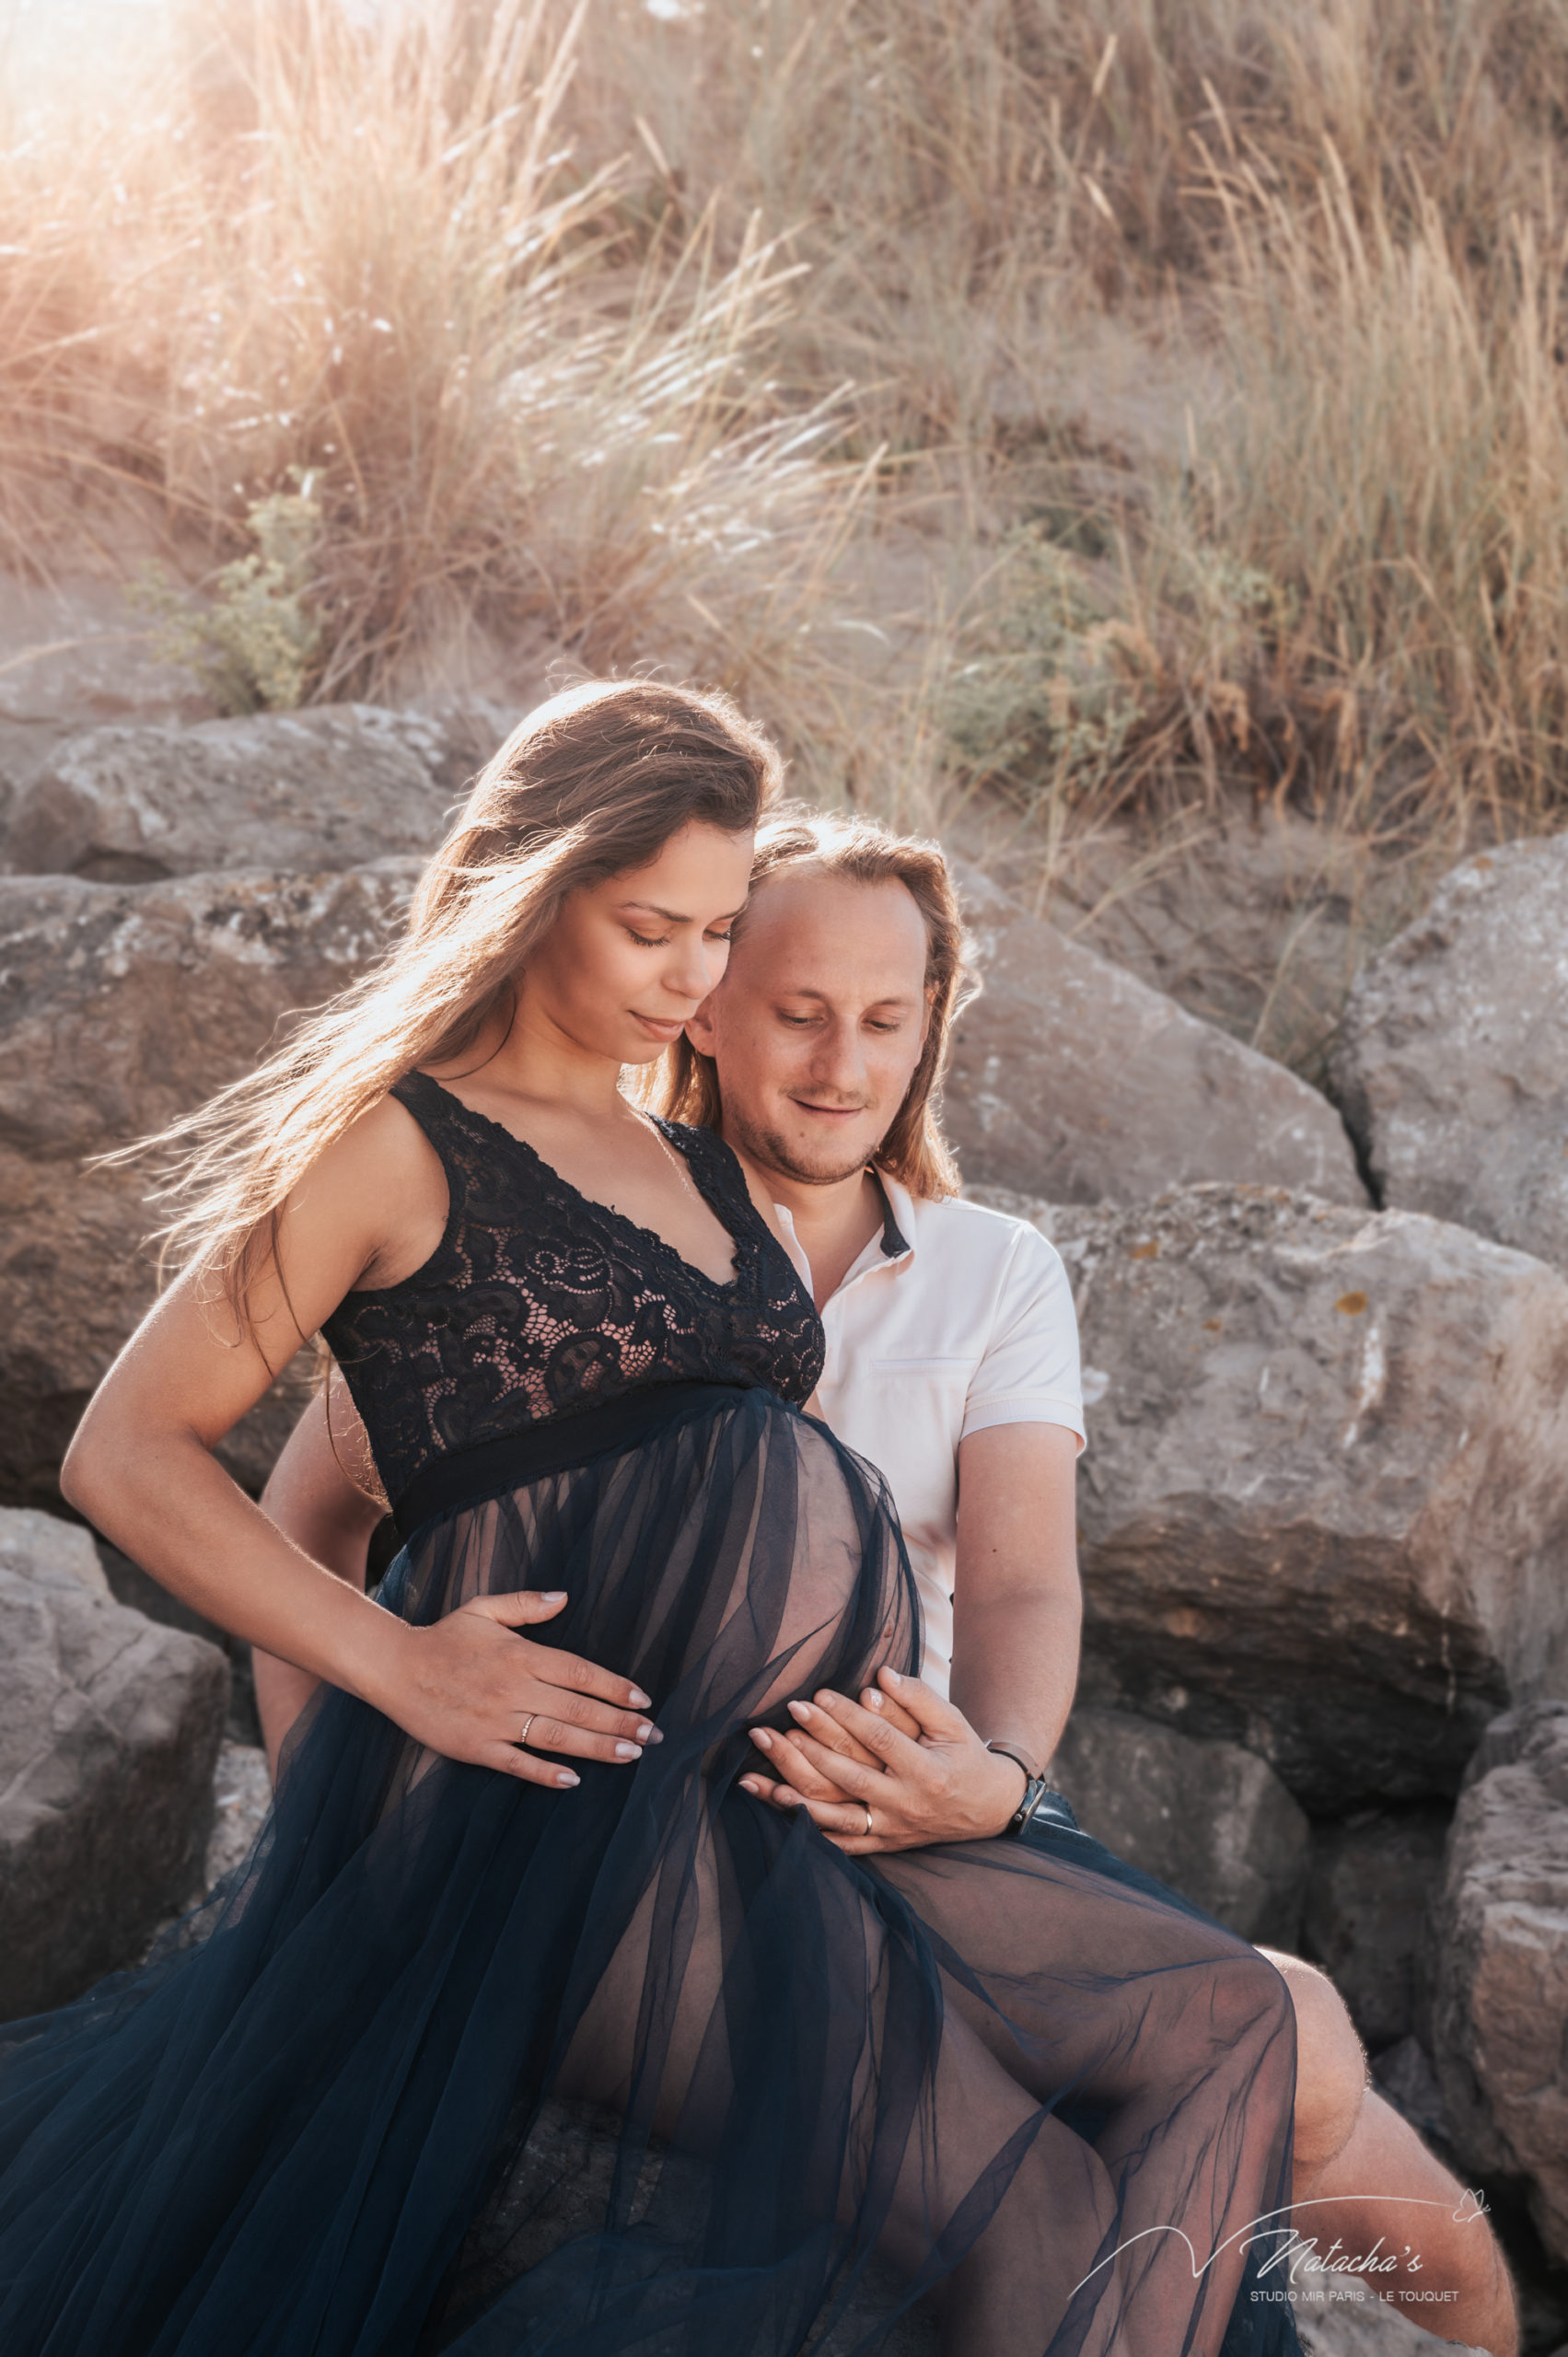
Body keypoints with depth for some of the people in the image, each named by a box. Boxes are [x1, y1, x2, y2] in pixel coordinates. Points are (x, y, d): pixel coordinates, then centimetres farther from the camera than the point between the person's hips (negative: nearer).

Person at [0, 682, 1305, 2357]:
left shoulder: (718, 1181, 24)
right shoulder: (400, 1146, 2)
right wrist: (395, 1665, -15)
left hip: (791, 1795, 8)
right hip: (578, 1807, -8)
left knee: (1223, 2022, -1)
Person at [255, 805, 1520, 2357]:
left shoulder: (998, 1276, 9)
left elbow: (1022, 1582, -6)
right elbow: (312, 1512, 5)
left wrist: (992, 1768, -29)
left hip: (925, 1806, 3)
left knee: (1290, 2045, -17)